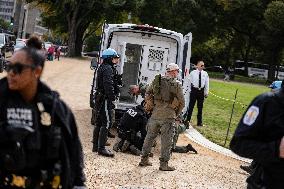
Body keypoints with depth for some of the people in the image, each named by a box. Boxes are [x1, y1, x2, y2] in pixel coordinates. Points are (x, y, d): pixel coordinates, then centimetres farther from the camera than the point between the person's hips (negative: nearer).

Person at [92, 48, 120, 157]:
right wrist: (112, 99, -21)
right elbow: (108, 85, -23)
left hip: (99, 98, 11)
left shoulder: (102, 67, 17)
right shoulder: (108, 69, -15)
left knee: (99, 123, 15)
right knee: (107, 123, -8)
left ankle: (95, 146, 23)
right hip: (105, 99, -11)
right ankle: (101, 148, -8)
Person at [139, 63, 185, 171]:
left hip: (155, 114, 4)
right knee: (166, 141, 4)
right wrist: (177, 114, 12)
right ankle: (163, 164, 7)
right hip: (168, 116, -4)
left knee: (150, 136, 15)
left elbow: (147, 93, 12)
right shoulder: (177, 85, -5)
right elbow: (182, 102, -3)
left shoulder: (157, 80, 5)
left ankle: (144, 159, 22)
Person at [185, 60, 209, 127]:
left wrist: (206, 92, 5)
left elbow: (207, 84, 7)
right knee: (191, 106, -1)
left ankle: (199, 122, 18)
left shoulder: (205, 74, 3)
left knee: (200, 107, 10)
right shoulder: (193, 73, -2)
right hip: (194, 90, -2)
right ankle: (188, 120, 8)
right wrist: (189, 90, 1)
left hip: (201, 91, 2)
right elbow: (189, 81, 2)